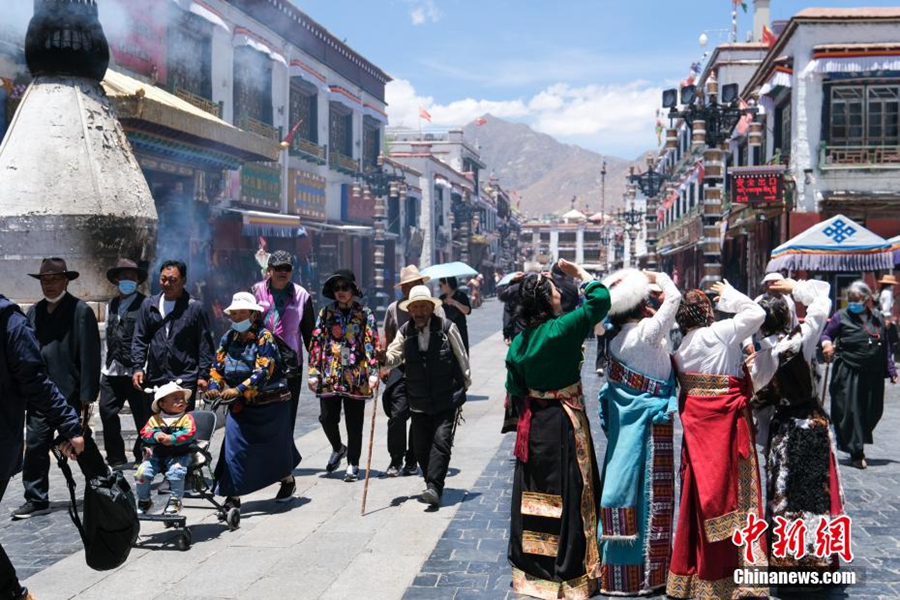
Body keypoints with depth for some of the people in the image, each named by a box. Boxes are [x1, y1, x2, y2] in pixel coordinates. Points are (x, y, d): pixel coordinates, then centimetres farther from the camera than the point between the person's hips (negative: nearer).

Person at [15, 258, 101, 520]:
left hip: (70, 395, -5)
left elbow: (89, 356, -11)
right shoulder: (34, 312, 10)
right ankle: (36, 500, 16)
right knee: (35, 447, 5)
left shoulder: (81, 311, -7)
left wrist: (86, 396, -14)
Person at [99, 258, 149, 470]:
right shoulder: (111, 305, 18)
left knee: (143, 416, 2)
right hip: (112, 371, 6)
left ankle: (142, 457, 15)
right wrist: (106, 365, 16)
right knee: (107, 412, 3)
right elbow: (108, 338, 21)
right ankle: (115, 458, 14)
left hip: (135, 371, -6)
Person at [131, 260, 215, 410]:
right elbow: (140, 339, 11)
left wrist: (203, 375, -6)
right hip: (154, 379, 4)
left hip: (185, 380, -4)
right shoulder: (149, 305, 9)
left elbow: (205, 344, -1)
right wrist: (138, 367, 0)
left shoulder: (195, 308, -2)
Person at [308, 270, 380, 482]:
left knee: (354, 423, 3)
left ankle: (353, 464, 16)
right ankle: (338, 449, 30)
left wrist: (373, 373, -14)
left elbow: (372, 345, -4)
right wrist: (313, 373, 1)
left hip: (355, 377, -2)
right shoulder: (326, 313, 8)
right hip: (329, 375, 2)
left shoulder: (364, 314, 2)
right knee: (327, 418, 1)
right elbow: (316, 343, 7)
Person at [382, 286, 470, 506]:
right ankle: (433, 486, 24)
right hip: (419, 403, 4)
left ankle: (434, 488, -15)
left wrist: (465, 384, 9)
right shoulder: (405, 332, 6)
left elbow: (462, 357, 5)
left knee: (441, 441, -14)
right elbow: (394, 356, -5)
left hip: (447, 399, -4)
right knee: (420, 447, 7)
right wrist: (384, 358, -27)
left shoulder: (447, 328, -3)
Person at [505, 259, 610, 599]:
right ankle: (567, 570, 10)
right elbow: (600, 299, -14)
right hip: (563, 424, -6)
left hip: (533, 426, 7)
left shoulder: (519, 341, 1)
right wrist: (579, 272, -2)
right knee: (566, 495, 2)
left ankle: (530, 565, 27)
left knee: (534, 494, 15)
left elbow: (515, 390, 8)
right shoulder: (561, 330, -18)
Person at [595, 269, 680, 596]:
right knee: (648, 491, 0)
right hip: (650, 420, -6)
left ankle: (617, 567, 18)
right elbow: (674, 297, -7)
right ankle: (645, 571, 7)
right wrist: (657, 276, 6)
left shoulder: (616, 340, 7)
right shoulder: (648, 329, -11)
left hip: (623, 424, 6)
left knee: (624, 484, 10)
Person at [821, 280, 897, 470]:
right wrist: (827, 343, -17)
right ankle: (856, 453, 7)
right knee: (851, 411, -4)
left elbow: (886, 347, 14)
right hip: (848, 374, -4)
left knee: (873, 411, 9)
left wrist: (891, 371, 11)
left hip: (873, 375, 4)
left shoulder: (878, 318, 10)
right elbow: (826, 333, 6)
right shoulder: (842, 316, -2)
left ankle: (858, 443, 30)